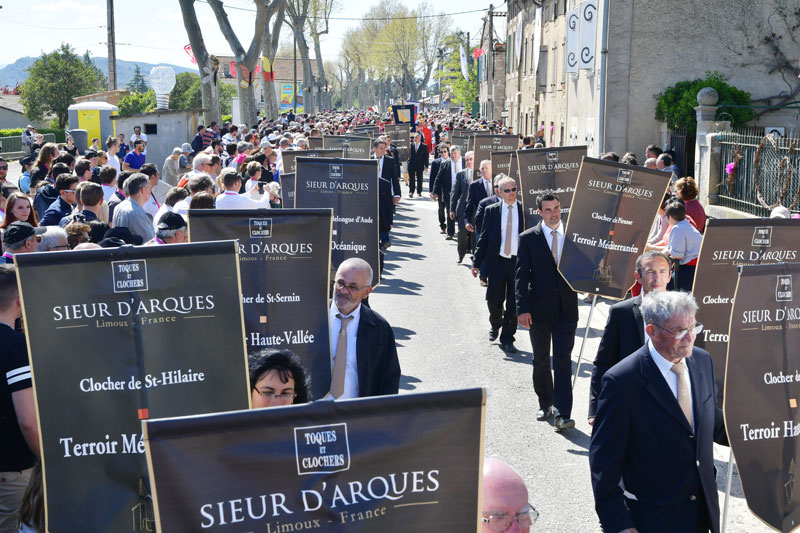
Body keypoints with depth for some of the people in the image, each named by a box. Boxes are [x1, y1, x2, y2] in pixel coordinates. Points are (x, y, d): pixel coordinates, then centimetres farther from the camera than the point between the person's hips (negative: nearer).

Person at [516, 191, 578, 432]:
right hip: (539, 309, 0)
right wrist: (522, 309, -12)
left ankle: (562, 414, -7)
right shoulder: (528, 238, -2)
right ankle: (545, 404, 30)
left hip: (566, 309, 0)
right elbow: (522, 276, -5)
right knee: (541, 360, 12)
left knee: (563, 359, -5)